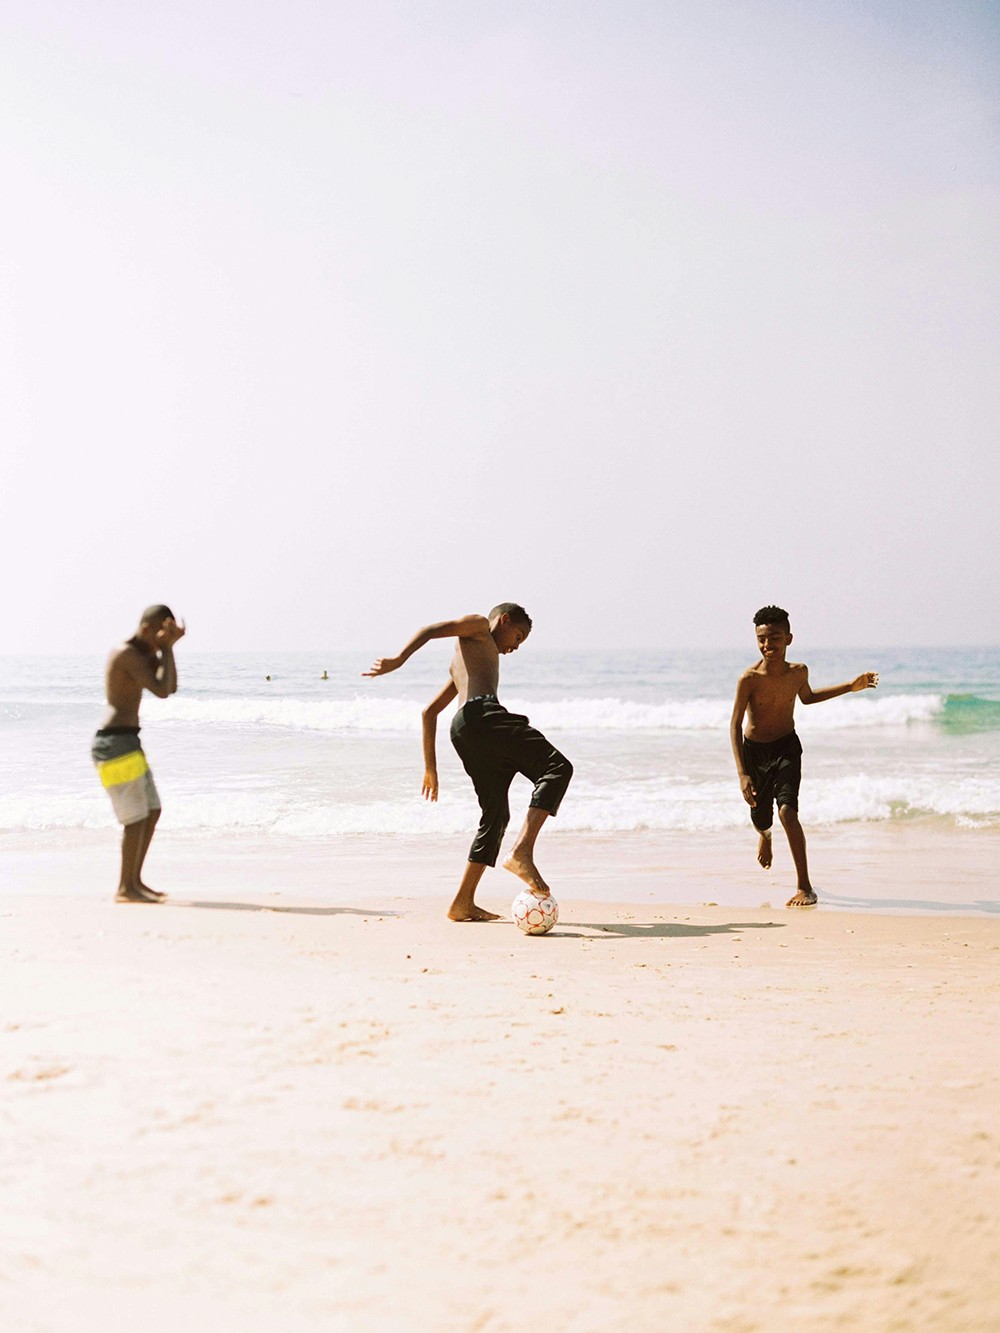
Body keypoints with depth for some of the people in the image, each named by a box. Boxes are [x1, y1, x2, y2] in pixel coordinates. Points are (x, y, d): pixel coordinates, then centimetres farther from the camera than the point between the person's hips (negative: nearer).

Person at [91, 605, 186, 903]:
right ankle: (125, 889, 0)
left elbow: (171, 687, 14)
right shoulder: (129, 654, -15)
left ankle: (134, 881, 20)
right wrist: (166, 649, -12)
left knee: (152, 811, 14)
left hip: (125, 743, 10)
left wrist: (168, 646, 3)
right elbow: (162, 691, -21)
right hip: (116, 743, -10)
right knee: (137, 817, -6)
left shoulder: (140, 652, 17)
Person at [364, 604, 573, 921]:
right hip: (482, 713, -9)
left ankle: (463, 903, 12)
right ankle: (522, 852, -36)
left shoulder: (461, 665, 40)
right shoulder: (477, 627, 18)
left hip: (463, 729, 9)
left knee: (496, 815, 14)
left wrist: (430, 767, 33)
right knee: (557, 767, -18)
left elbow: (429, 711, 38)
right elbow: (430, 630, 1)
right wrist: (399, 659, -15)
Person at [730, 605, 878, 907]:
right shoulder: (749, 678, -23)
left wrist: (851, 687, 12)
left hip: (787, 749, 0)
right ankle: (765, 835, 57)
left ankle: (805, 887, -15)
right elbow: (735, 724, -19)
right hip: (754, 751, 0)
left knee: (787, 810, -22)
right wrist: (742, 774, -26)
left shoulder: (798, 672, -11)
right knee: (760, 819, 14)